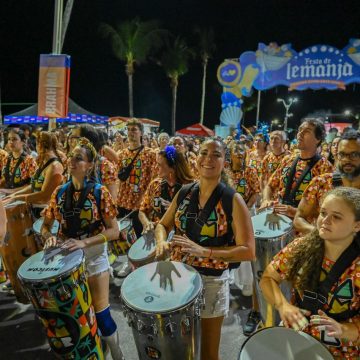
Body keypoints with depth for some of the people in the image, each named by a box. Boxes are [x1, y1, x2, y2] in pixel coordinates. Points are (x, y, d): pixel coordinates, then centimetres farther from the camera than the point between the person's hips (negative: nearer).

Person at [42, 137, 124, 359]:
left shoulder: (99, 192, -12)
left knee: (101, 313, 2)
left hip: (94, 256, -4)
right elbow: (45, 226, 8)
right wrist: (49, 237, -14)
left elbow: (114, 231, -14)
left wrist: (84, 242, -25)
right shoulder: (60, 193, 0)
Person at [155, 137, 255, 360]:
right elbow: (163, 225, 9)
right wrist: (162, 242, -13)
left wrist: (204, 251, -28)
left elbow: (248, 251, -17)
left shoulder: (233, 200, -15)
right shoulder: (184, 193, -2)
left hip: (212, 281, -4)